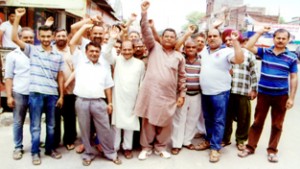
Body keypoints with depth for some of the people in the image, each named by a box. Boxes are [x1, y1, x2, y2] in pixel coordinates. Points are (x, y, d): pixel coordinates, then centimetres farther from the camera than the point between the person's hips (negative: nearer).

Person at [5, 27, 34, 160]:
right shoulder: (13, 55, 2)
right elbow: (8, 77, 1)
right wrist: (9, 96, -5)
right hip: (19, 94, -1)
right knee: (18, 122, 9)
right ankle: (18, 148, 23)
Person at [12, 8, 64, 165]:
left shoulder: (58, 56, 7)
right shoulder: (32, 50, 3)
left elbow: (60, 77, 8)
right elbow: (14, 38, -7)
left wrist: (61, 96, 5)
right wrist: (17, 18, -12)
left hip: (52, 94, 2)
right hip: (36, 93, -2)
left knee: (51, 125, 14)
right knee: (35, 125, 7)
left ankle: (49, 149, 29)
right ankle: (35, 152, 21)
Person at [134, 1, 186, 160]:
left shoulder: (179, 56, 10)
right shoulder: (154, 47, 6)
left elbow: (182, 77, 11)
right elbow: (146, 33, -8)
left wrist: (182, 94, 7)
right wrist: (144, 14, -18)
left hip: (168, 95, 2)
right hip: (150, 92, -1)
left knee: (165, 123, 9)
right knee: (148, 120, 8)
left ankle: (160, 146, 29)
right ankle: (146, 147, 25)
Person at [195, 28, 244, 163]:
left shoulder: (226, 51, -8)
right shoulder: (204, 52, 11)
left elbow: (240, 60, -26)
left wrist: (235, 41, -28)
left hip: (220, 93, -6)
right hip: (205, 92, 6)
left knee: (218, 121, 1)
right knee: (208, 119, 17)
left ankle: (215, 147, 8)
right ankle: (209, 140, 32)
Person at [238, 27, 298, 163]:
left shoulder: (292, 57, -2)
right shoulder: (265, 52, 0)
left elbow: (293, 78, -1)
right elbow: (248, 47, -10)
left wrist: (291, 98, -4)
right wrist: (260, 32, -8)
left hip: (281, 96, 0)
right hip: (263, 94, 0)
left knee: (277, 125, 10)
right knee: (257, 122, 9)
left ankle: (272, 150, 24)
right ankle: (250, 147, 20)